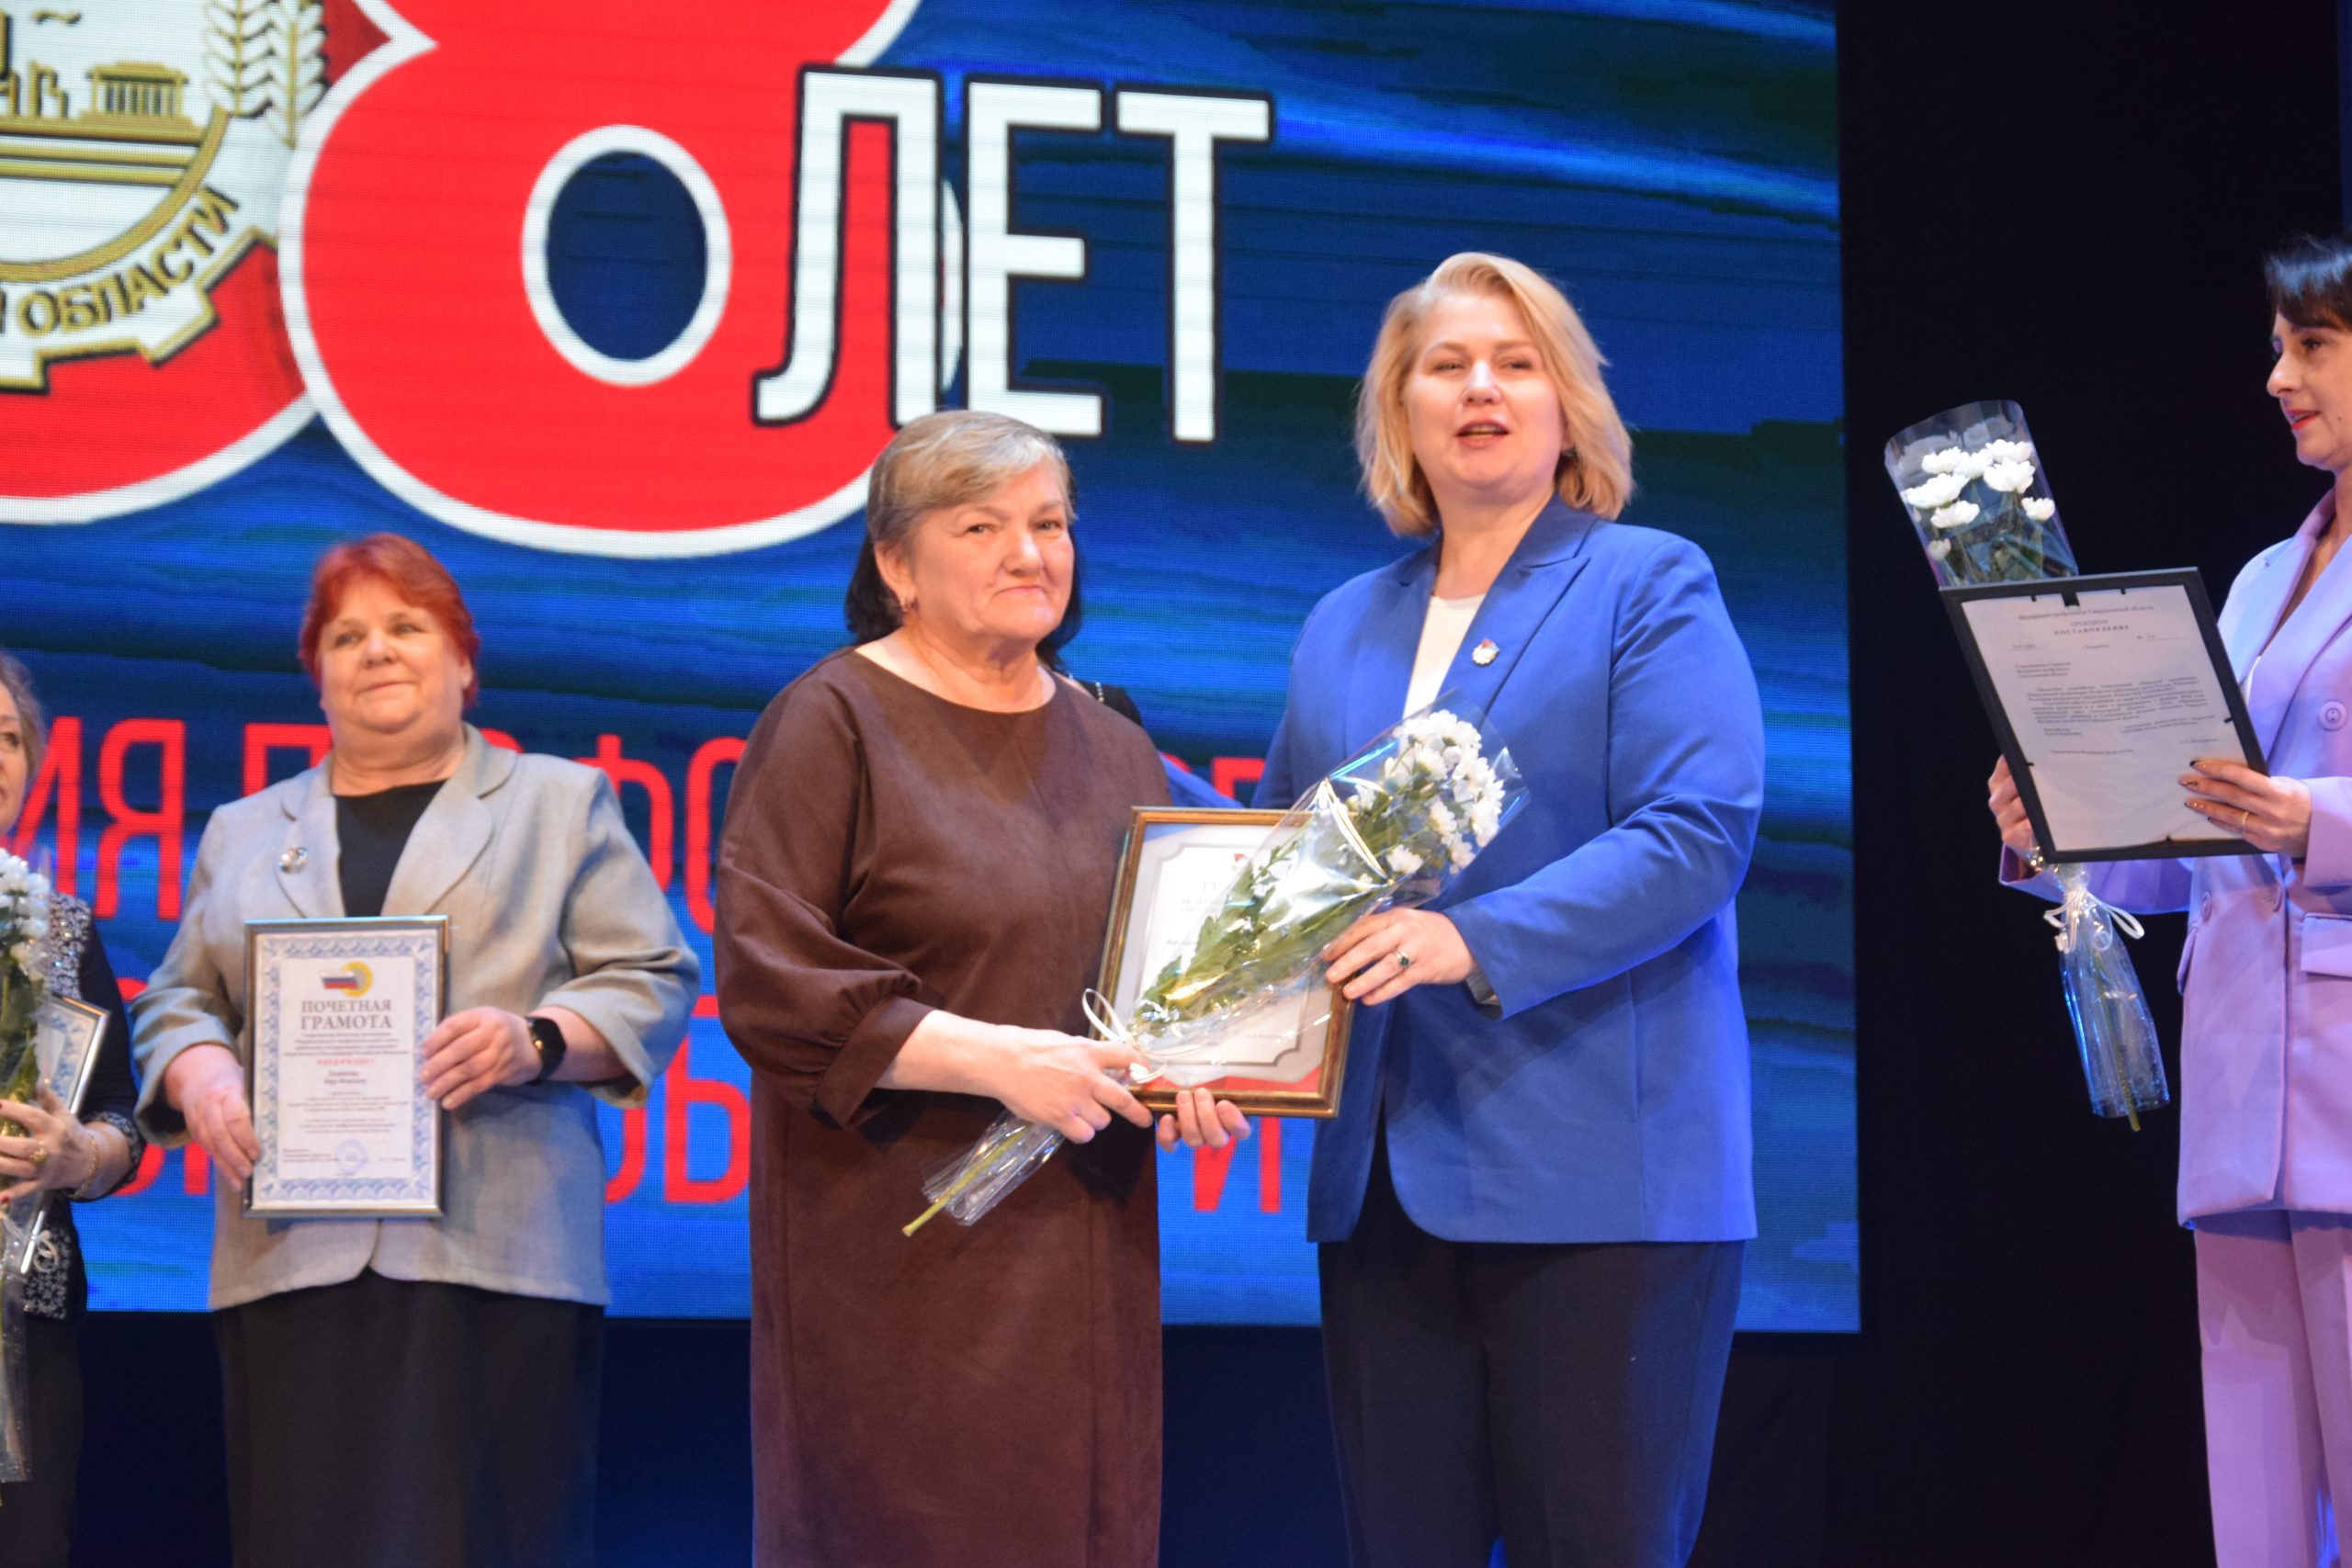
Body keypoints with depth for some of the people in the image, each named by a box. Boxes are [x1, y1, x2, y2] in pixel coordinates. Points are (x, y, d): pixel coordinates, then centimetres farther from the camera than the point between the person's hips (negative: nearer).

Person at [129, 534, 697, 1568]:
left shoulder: (560, 803, 15)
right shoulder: (245, 832, 24)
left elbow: (651, 981, 7)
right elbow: (179, 1000, 21)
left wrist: (535, 1041, -11)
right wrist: (202, 1076, -1)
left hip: (497, 1252, -2)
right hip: (292, 1259, 3)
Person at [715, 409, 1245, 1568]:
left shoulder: (1114, 752, 16)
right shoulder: (832, 723, -3)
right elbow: (767, 982, -12)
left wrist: (1199, 1076, -2)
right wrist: (994, 1057, -18)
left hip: (1084, 1252, 6)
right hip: (903, 1261, -5)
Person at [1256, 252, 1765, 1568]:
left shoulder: (1651, 588, 1)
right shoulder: (1343, 629, 18)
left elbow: (1699, 833, -12)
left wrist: (1476, 943, -23)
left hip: (1600, 1175, -5)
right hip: (1385, 1179, 6)